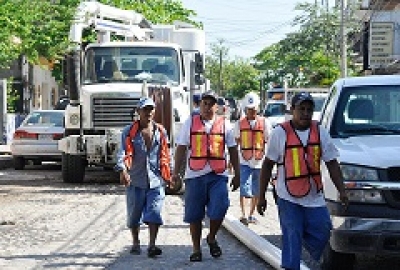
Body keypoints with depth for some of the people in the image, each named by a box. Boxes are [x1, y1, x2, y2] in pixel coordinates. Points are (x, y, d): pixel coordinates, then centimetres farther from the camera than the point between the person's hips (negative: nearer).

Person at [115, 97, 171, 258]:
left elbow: (165, 156, 16)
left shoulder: (161, 132, 9)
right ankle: (135, 243, 27)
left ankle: (152, 245, -12)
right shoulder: (129, 131, 1)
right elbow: (123, 152, -12)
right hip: (135, 180, 0)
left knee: (154, 213, -11)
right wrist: (123, 170, -28)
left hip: (156, 180, 1)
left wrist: (167, 175, 17)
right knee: (134, 214, 10)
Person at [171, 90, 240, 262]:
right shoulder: (190, 123, 8)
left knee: (219, 209, -14)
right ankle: (196, 249, 18)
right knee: (194, 215, 4)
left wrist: (237, 174, 10)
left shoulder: (225, 124, 9)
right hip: (194, 175, 0)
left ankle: (212, 238, 13)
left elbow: (233, 150, 13)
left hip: (218, 175, 0)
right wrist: (176, 171, 1)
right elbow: (181, 148, 8)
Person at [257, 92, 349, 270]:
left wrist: (342, 191, -3)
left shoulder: (320, 132, 5)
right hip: (288, 198, -3)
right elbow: (267, 165, 0)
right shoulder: (280, 133, -4)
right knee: (292, 240, -4)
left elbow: (332, 163, 7)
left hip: (315, 197, 3)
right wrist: (261, 196, -1)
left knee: (322, 235, 6)